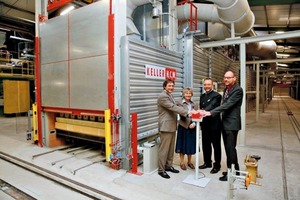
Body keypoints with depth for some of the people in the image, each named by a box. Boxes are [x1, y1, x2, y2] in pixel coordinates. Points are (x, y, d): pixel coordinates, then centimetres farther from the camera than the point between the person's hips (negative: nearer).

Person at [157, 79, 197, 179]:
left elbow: (176, 107, 16)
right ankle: (161, 170, 11)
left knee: (171, 148, 16)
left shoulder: (170, 95, 17)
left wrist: (188, 112, 2)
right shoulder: (162, 96, -14)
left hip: (172, 126, 9)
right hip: (166, 126, -9)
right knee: (164, 149, -1)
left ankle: (168, 166, 29)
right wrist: (187, 112, -25)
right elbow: (173, 107, -22)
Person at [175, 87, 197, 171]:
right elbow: (182, 114, -20)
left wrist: (194, 123, -9)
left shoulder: (193, 104, 9)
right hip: (183, 127, -4)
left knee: (191, 144, 13)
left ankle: (189, 162, 29)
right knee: (183, 144, 6)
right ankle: (182, 162, 20)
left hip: (192, 127, 5)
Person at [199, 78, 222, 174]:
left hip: (214, 125, -6)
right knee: (205, 145, 16)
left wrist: (203, 111, -44)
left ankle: (217, 165, 20)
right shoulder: (202, 96, 12)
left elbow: (212, 106, -27)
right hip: (205, 125, 7)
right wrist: (201, 123, 10)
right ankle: (207, 162, 32)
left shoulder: (217, 95, -10)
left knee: (216, 146, 6)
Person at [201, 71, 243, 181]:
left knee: (231, 148, -1)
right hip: (225, 122, 8)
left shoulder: (238, 90, -14)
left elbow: (227, 104, -24)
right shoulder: (226, 88, 13)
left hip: (232, 123, -8)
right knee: (228, 148, 14)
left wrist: (211, 112, -29)